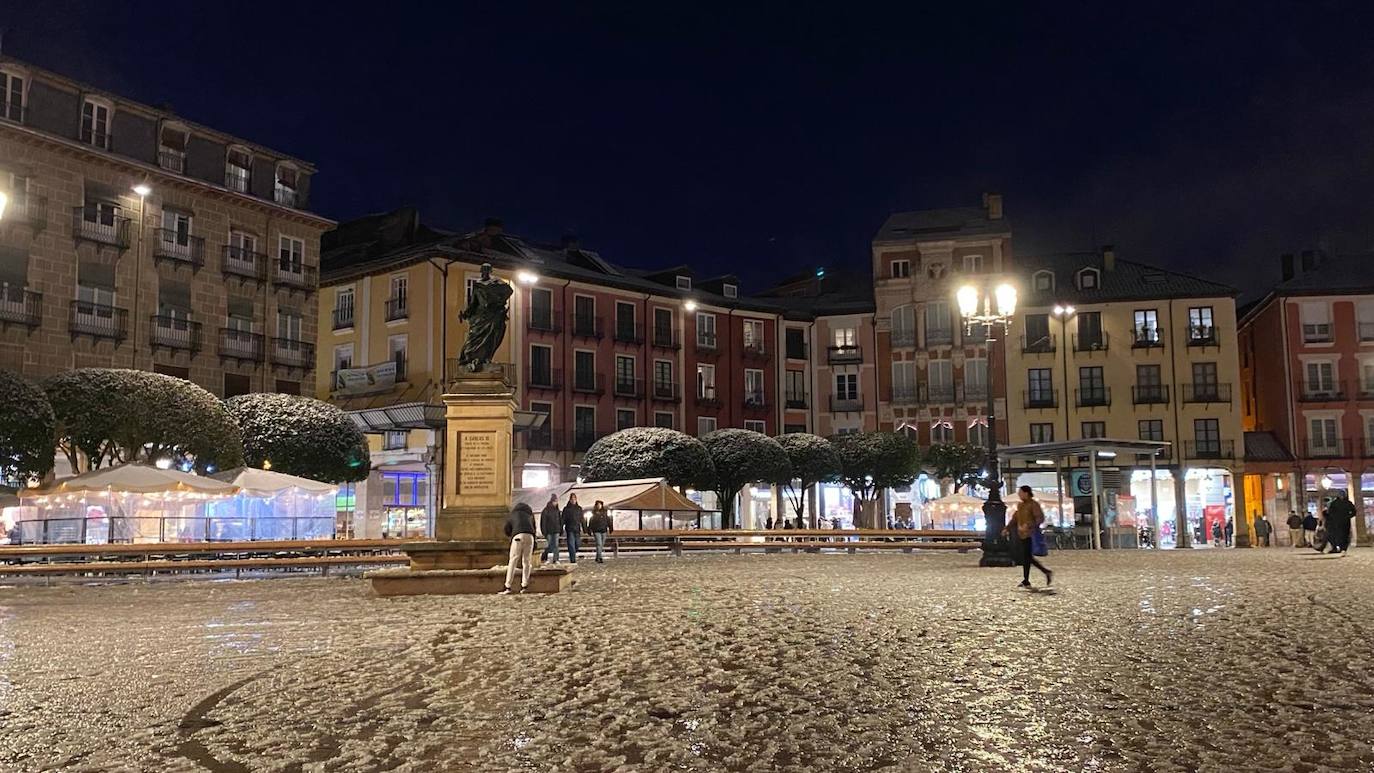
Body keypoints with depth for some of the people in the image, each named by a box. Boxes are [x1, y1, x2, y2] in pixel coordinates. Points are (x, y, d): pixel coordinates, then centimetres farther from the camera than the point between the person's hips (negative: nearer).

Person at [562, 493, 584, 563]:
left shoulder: (579, 508, 11)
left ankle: (572, 555, 31)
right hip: (570, 530, -3)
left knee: (577, 545, 6)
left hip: (577, 529, 3)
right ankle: (573, 560, -10)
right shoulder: (566, 508, 2)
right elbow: (563, 520, 1)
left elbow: (581, 519, 13)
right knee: (571, 545, -9)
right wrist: (562, 529, -6)